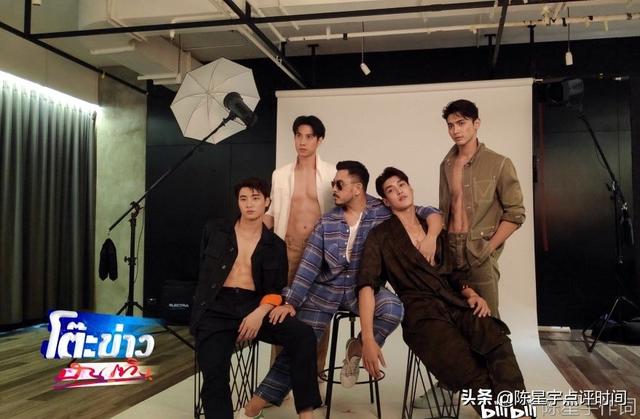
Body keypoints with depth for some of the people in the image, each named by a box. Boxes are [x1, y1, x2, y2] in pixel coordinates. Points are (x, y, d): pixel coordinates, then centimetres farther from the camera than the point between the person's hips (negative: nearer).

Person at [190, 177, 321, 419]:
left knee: (304, 335, -25)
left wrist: (259, 313, -13)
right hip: (217, 309, 0)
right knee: (214, 378, -25)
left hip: (254, 307, 1)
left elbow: (276, 290, 6)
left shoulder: (275, 245, 13)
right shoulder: (214, 231, 14)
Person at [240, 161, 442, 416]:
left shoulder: (384, 212, -5)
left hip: (363, 288, -1)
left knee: (393, 310, -31)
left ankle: (356, 349, -3)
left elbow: (432, 213, -3)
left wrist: (431, 236, -24)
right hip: (325, 290, 1)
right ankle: (261, 398, 6)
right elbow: (308, 266, -2)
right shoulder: (326, 223, 2)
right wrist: (290, 302, -10)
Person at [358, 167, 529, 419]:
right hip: (422, 313, -4)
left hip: (455, 304, 4)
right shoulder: (381, 236, 6)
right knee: (473, 376, -30)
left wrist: (472, 294, 3)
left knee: (499, 343, -29)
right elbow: (367, 285, -7)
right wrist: (368, 339, -20)